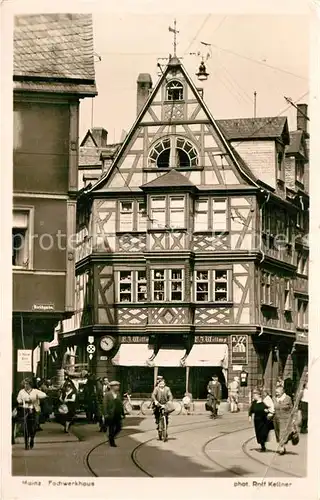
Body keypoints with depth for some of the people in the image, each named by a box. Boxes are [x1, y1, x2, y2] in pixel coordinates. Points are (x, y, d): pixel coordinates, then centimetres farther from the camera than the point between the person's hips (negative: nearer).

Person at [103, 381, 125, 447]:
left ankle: (111, 437, 28)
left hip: (118, 415, 5)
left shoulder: (118, 394, 9)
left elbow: (121, 404, 10)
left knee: (118, 428, 5)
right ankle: (112, 442, 16)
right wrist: (106, 414, -16)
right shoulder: (107, 394, -7)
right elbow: (105, 405, -10)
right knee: (111, 429, 3)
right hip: (111, 415, -5)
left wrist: (122, 413, 5)